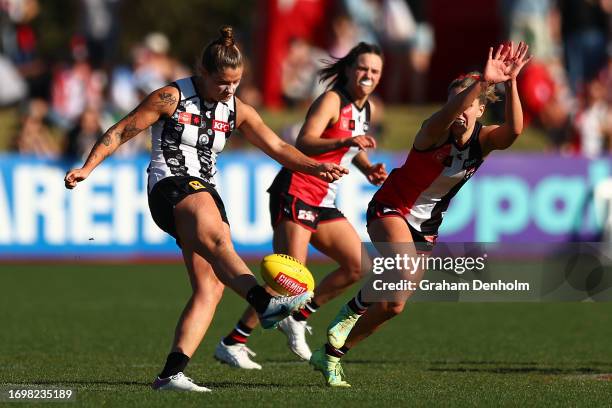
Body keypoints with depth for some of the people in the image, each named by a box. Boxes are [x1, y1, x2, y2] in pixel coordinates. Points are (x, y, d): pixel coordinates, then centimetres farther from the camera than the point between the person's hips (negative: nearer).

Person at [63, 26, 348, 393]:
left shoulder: (237, 111, 14)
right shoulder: (172, 98, -2)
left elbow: (278, 148, 15)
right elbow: (121, 131, 2)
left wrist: (316, 167, 0)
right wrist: (87, 169, -6)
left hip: (206, 194, 7)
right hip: (170, 185, -7)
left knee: (210, 288, -10)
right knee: (216, 239, -36)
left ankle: (172, 373, -15)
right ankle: (265, 303, -60)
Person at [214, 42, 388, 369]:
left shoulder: (365, 108, 14)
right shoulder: (332, 101, -12)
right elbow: (303, 143, -25)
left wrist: (368, 168, 11)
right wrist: (344, 142, -40)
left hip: (323, 202, 9)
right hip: (296, 193, -9)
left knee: (358, 268, 3)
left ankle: (298, 318, 16)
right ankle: (232, 343, -12)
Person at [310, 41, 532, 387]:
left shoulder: (484, 140, -11)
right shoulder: (435, 132, -23)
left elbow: (513, 131, -34)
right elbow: (447, 115, -49)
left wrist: (510, 84, -49)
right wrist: (482, 83, -64)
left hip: (426, 226, 6)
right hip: (391, 209, -6)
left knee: (392, 304, 3)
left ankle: (331, 354, 20)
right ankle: (353, 308, -8)